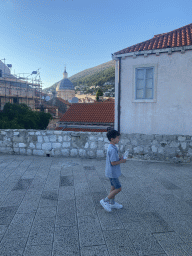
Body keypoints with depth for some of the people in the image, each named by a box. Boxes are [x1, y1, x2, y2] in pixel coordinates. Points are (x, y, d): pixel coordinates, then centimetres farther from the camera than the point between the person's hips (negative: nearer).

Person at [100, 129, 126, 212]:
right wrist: (121, 161, -13)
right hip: (112, 172, -10)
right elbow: (113, 163, -26)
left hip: (112, 172, 10)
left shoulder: (111, 148, 6)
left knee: (114, 187, 19)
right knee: (118, 188, 0)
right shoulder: (112, 149, -26)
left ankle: (112, 203, 32)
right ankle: (105, 201, 8)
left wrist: (119, 158, 4)